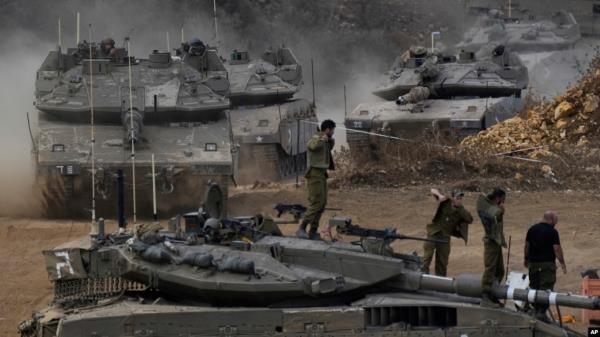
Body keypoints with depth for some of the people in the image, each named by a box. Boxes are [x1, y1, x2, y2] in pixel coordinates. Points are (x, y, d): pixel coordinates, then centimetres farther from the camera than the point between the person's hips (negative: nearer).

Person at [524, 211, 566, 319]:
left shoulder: (532, 229, 7)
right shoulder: (552, 232, -11)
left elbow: (527, 245, 15)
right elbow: (557, 248, -14)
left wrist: (526, 258, 27)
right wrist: (562, 263, -8)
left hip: (533, 263, 6)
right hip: (547, 263, -6)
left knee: (534, 287, 14)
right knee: (546, 288, -3)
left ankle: (536, 309, 17)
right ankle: (542, 311, -10)